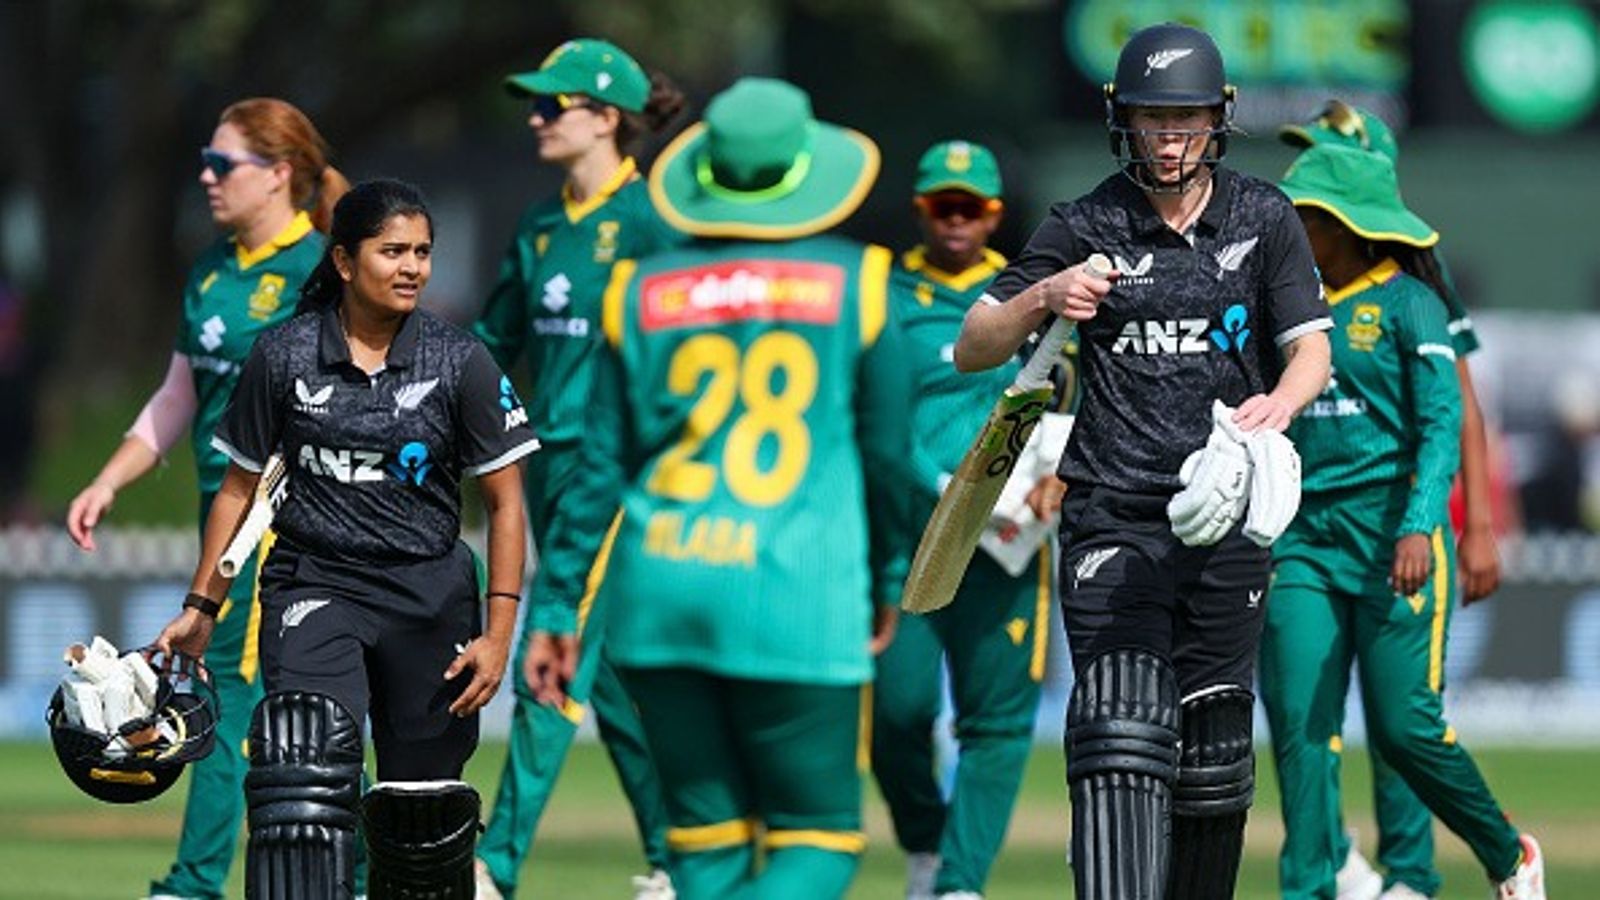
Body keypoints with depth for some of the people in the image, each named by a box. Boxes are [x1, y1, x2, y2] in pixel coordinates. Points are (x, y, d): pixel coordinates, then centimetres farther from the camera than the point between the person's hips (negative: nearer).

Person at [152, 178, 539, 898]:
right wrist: (201, 608, 9)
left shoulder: (460, 363, -1)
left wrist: (498, 634, -4)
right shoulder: (283, 357, 0)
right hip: (314, 587, -1)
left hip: (429, 592, 1)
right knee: (306, 770, -23)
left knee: (423, 810, 5)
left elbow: (504, 501, 3)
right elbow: (240, 486, 10)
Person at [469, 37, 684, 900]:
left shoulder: (647, 224, -11)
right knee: (607, 672, 12)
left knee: (553, 659, -12)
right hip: (550, 461, 8)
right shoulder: (540, 227, 12)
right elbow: (493, 340, 20)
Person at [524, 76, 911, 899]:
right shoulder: (854, 283, 2)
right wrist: (890, 579, 22)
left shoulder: (641, 291, 7)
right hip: (797, 591, -3)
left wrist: (555, 606, 13)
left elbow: (599, 467, 7)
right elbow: (887, 452, 7)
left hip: (659, 587, 3)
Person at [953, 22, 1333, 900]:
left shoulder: (1263, 219, 8)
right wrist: (1043, 296, -20)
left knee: (1213, 748, 4)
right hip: (1112, 521, -2)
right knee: (1122, 732, -17)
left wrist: (1279, 403, -20)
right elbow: (972, 350, 1)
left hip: (1224, 518, 2)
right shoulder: (1086, 228, 2)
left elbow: (1311, 344, 3)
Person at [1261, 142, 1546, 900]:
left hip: (1390, 532, -5)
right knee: (1300, 727, -5)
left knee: (1405, 727, -6)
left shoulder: (1407, 305, -3)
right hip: (1302, 539, 5)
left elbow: (1441, 425, -11)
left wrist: (1421, 527, -24)